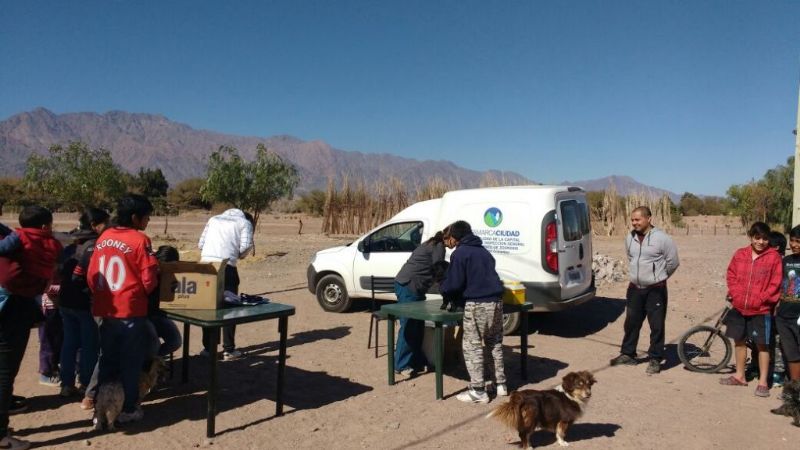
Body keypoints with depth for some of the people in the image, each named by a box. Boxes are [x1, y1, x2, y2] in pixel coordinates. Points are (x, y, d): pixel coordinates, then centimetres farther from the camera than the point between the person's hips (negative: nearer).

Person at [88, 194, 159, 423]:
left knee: (107, 360, 18)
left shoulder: (103, 237, 4)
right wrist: (143, 291, 8)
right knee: (130, 362, 9)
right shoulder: (139, 240, -14)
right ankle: (128, 409, 18)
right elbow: (149, 280, -13)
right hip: (130, 311, -5)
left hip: (106, 310, 6)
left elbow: (91, 275, 8)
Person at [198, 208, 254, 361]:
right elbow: (246, 247, -3)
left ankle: (208, 347, 19)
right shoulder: (245, 223, 11)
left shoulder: (214, 219, 23)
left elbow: (200, 244, 15)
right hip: (226, 267, -4)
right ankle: (228, 350, 9)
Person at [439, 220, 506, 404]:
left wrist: (442, 287, 12)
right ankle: (501, 384, 26)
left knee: (472, 347, 2)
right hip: (496, 302, 8)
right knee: (495, 344, 19)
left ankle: (478, 391, 3)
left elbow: (453, 284, -10)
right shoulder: (483, 251, 19)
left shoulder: (459, 253, -5)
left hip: (477, 305, -8)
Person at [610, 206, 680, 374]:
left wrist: (659, 277, 7)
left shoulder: (661, 238, -14)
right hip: (634, 288, 6)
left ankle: (655, 359, 12)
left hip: (655, 290, -5)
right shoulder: (630, 238, 4)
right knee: (631, 323, 13)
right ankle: (627, 354, 25)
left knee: (657, 326, 2)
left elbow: (673, 262, -5)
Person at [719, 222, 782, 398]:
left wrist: (760, 299, -12)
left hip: (761, 310, -4)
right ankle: (739, 376, 29)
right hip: (739, 307, 4)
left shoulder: (774, 257, -8)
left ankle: (763, 382, 14)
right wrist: (735, 294, -3)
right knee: (739, 340, 14)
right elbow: (731, 275, 8)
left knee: (762, 345, 3)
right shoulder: (740, 254, 2)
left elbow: (775, 283, -8)